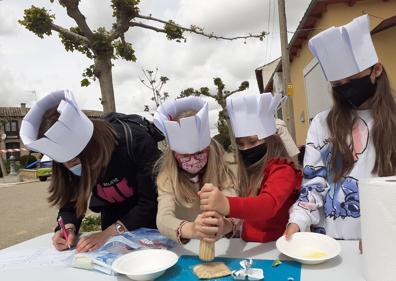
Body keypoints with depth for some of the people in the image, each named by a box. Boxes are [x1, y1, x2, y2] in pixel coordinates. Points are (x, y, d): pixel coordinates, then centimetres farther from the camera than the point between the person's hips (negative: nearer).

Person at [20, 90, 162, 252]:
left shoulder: (136, 141, -33)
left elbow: (151, 201, -31)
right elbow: (70, 202, -8)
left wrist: (108, 233, -37)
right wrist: (69, 229, -27)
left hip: (149, 218, -3)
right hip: (113, 214, 4)